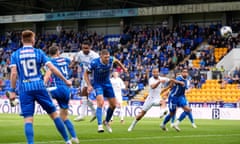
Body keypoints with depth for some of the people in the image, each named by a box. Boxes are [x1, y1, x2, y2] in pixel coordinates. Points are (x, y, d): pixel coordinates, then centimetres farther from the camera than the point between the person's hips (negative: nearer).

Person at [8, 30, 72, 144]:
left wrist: (12, 91, -1)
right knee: (54, 114, 10)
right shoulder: (39, 52, 6)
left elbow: (13, 73, -5)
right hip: (39, 87, 0)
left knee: (28, 119, -3)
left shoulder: (15, 55, 6)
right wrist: (65, 81, 6)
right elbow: (52, 68, -1)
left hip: (25, 89, 0)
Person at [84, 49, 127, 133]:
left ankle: (107, 122, 32)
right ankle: (100, 125, -28)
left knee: (113, 105, 8)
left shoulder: (111, 60, -17)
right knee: (101, 102, -26)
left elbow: (116, 61, 10)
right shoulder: (94, 63, -26)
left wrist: (123, 68, 23)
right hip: (98, 84, -5)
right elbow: (86, 73, -11)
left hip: (107, 84, 5)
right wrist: (89, 85, -20)